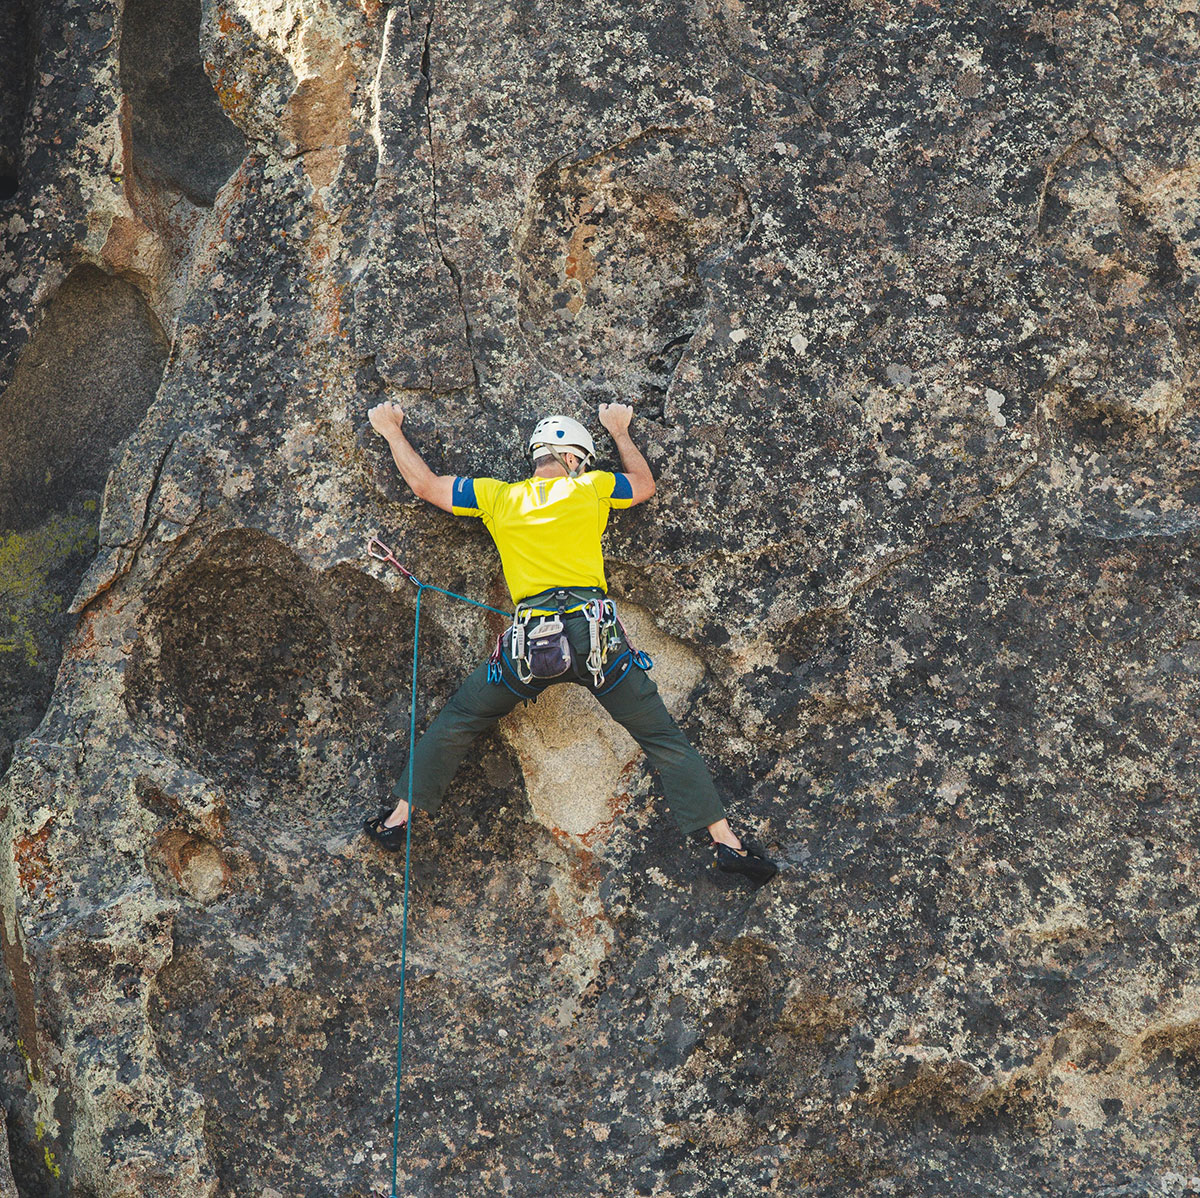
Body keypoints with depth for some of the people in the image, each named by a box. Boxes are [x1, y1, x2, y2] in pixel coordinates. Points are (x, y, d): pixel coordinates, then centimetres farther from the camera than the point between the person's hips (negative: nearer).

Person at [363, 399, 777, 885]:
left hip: (530, 643, 1)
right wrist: (620, 432, 44)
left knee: (456, 722, 20)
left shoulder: (497, 497, 11)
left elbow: (425, 485, 22)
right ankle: (724, 840, 3)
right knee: (663, 738, 7)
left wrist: (392, 431, 37)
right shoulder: (589, 488, 9)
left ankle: (400, 818, 19)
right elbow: (644, 484, 29)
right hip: (596, 637, -1)